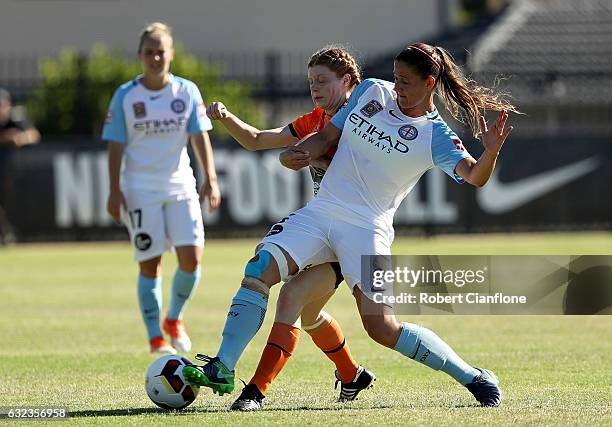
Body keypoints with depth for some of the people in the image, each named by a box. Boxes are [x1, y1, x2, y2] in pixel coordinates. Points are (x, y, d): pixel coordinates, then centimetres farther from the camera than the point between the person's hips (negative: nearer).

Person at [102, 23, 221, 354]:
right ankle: (156, 340, 8)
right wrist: (115, 190, -5)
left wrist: (210, 179, -6)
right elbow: (116, 146, 1)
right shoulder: (125, 96, -1)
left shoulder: (187, 92, 3)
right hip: (141, 191, -2)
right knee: (150, 264, -2)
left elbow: (199, 137, 3)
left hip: (180, 187, 2)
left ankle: (174, 319, 16)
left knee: (191, 257, -9)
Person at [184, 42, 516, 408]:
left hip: (366, 228, -5)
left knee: (383, 327, -14)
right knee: (260, 269, -16)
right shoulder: (372, 91, 9)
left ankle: (475, 378, 1)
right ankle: (221, 369, -13)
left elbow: (474, 175, -19)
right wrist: (300, 155, -4)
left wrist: (491, 152, -40)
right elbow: (327, 136, 16)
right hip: (320, 212, 5)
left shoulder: (435, 137, -6)